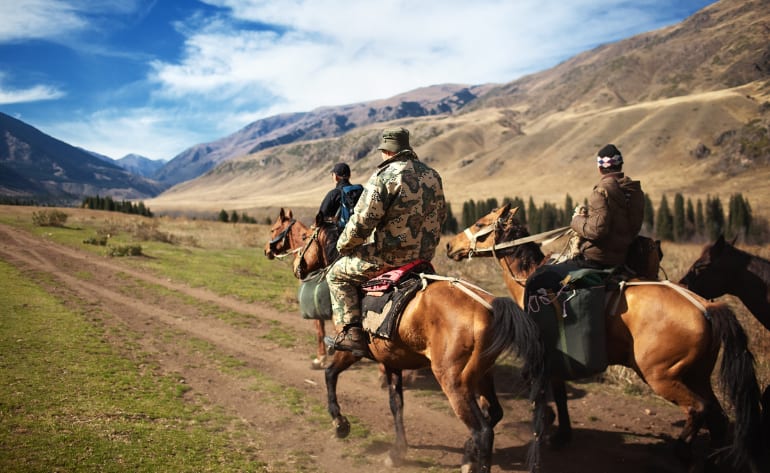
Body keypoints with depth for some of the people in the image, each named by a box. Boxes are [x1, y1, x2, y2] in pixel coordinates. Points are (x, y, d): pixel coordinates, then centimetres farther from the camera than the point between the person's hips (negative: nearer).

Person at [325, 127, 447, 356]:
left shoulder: (384, 176, -16)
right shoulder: (432, 175, 7)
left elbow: (361, 222, -18)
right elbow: (440, 215, 18)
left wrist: (343, 246, -1)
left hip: (389, 257, -8)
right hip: (425, 255, 8)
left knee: (337, 273, 12)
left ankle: (350, 332, 0)